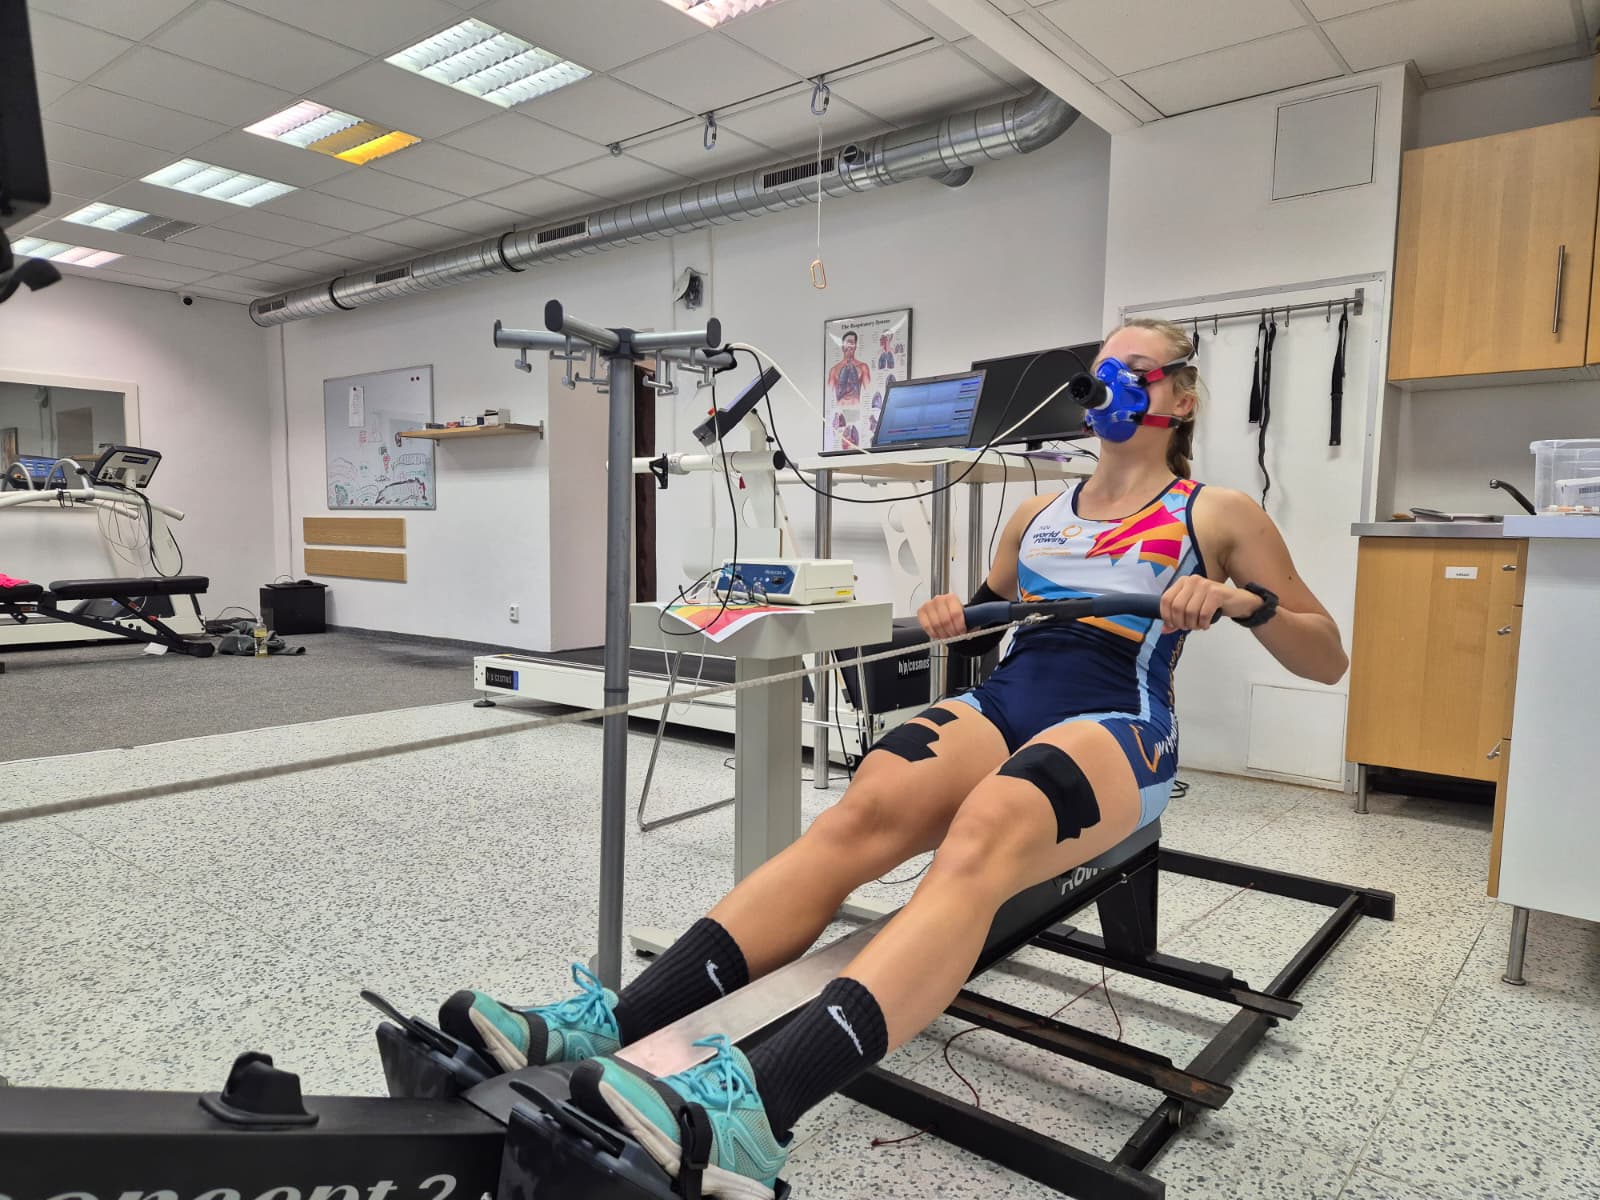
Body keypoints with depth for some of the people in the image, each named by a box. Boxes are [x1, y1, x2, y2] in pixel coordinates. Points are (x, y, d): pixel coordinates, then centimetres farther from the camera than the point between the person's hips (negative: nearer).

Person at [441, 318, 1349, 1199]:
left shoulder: (1220, 516, 10)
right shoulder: (1039, 514, 20)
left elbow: (1327, 660, 10)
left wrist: (1246, 601, -10)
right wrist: (954, 620, 6)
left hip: (1118, 726, -4)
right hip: (1005, 702, 4)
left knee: (984, 834, -38)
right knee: (864, 809, -29)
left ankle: (755, 1112, -57)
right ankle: (611, 1026, -39)